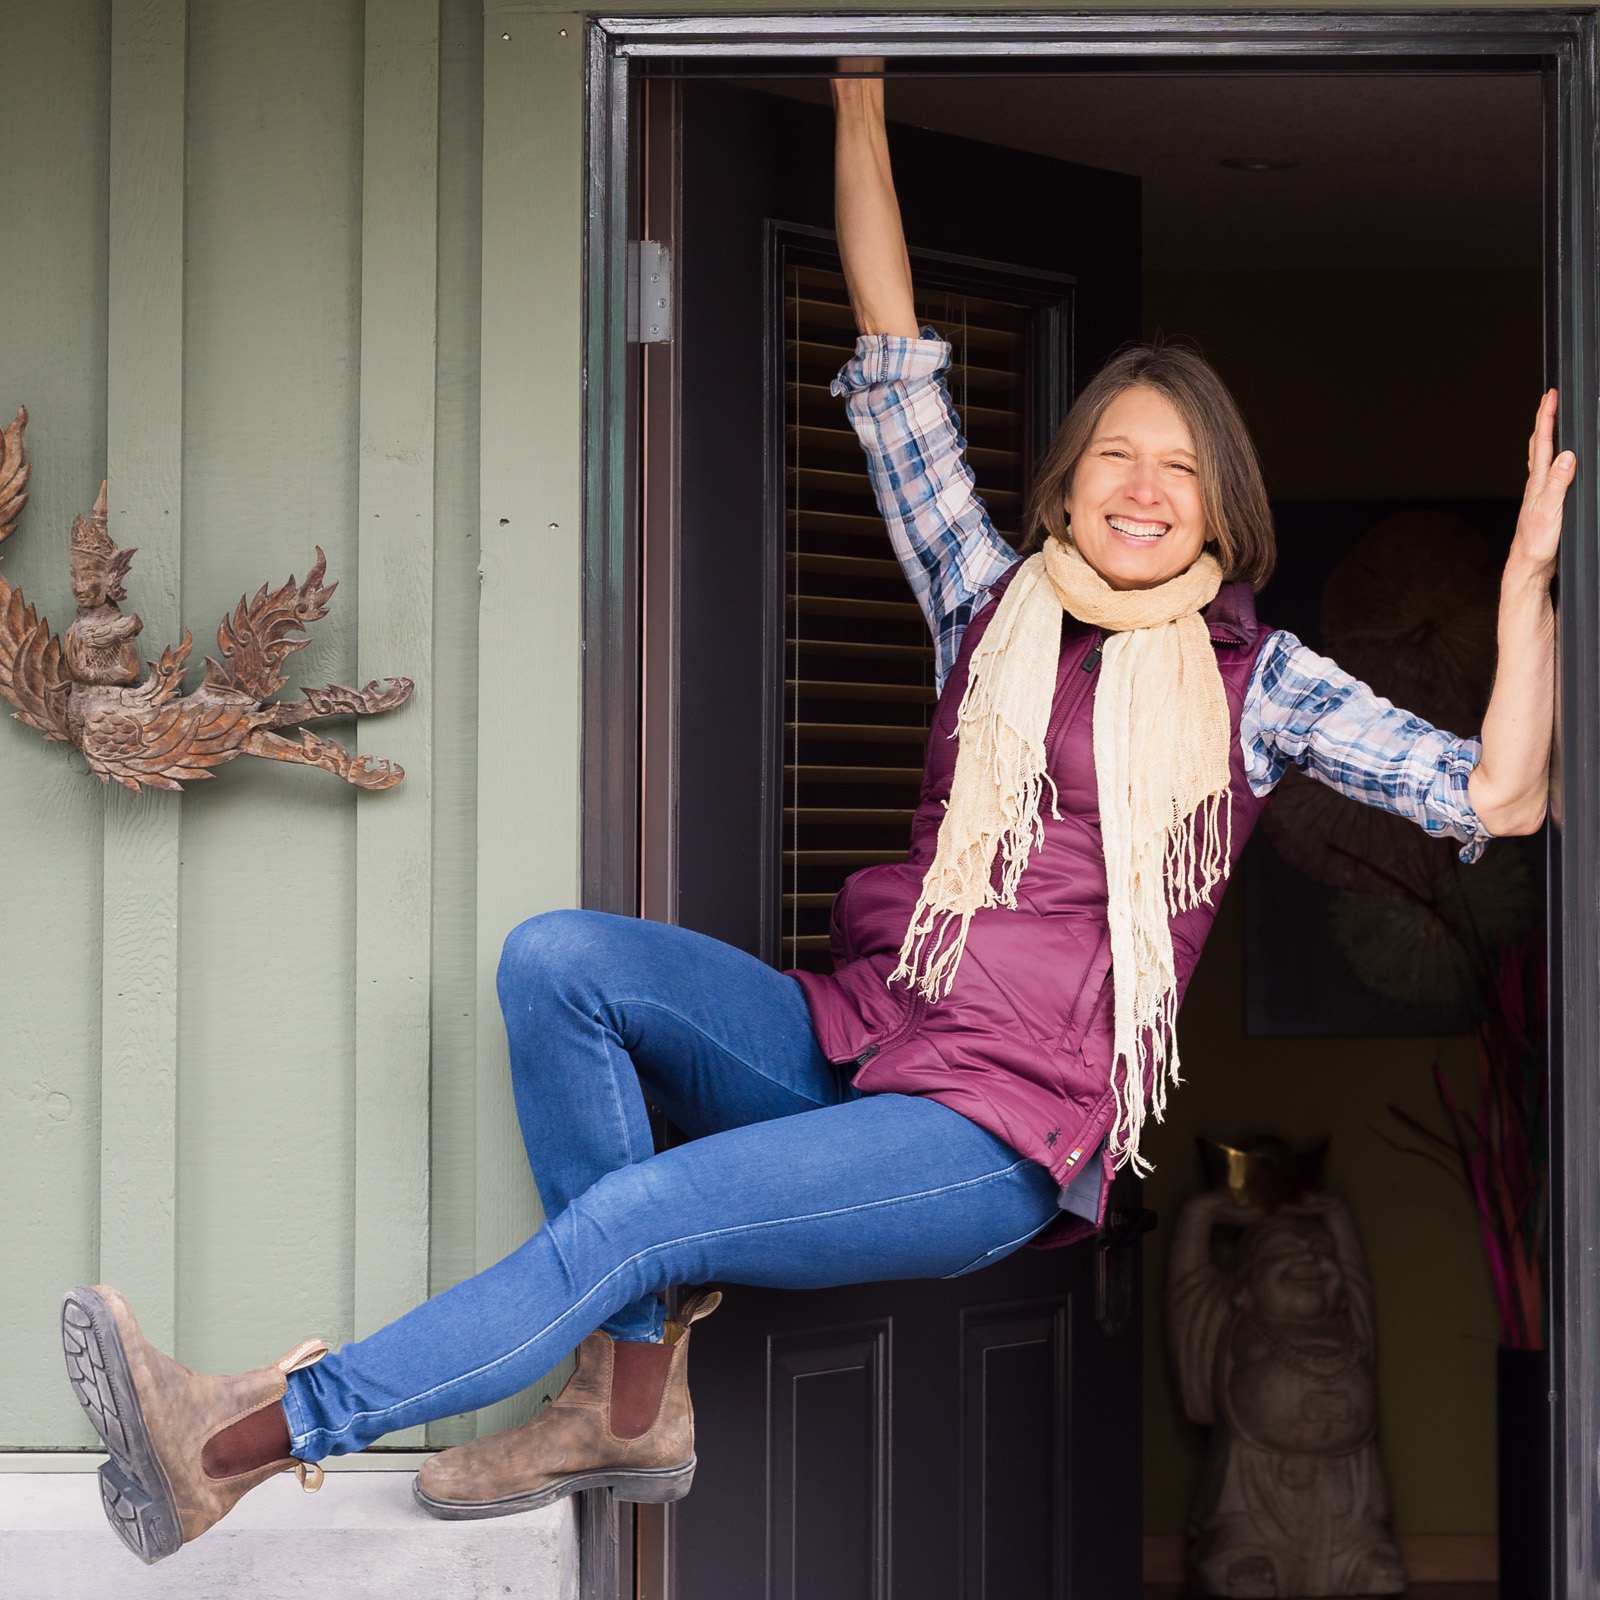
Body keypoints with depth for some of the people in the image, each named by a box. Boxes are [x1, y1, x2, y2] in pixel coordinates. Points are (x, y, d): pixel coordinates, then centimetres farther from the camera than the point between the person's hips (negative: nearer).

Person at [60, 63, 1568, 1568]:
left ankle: (243, 1438, -24)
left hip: (1008, 1130, -4)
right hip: (851, 1034, 5)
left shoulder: (1256, 680, 7)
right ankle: (634, 1388, -19)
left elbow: (1493, 796, 1)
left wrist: (1529, 563, -8)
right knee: (555, 957, -21)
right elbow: (892, 367, 15)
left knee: (637, 1212, -25)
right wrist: (861, 108, 13)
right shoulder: (994, 607, 14)